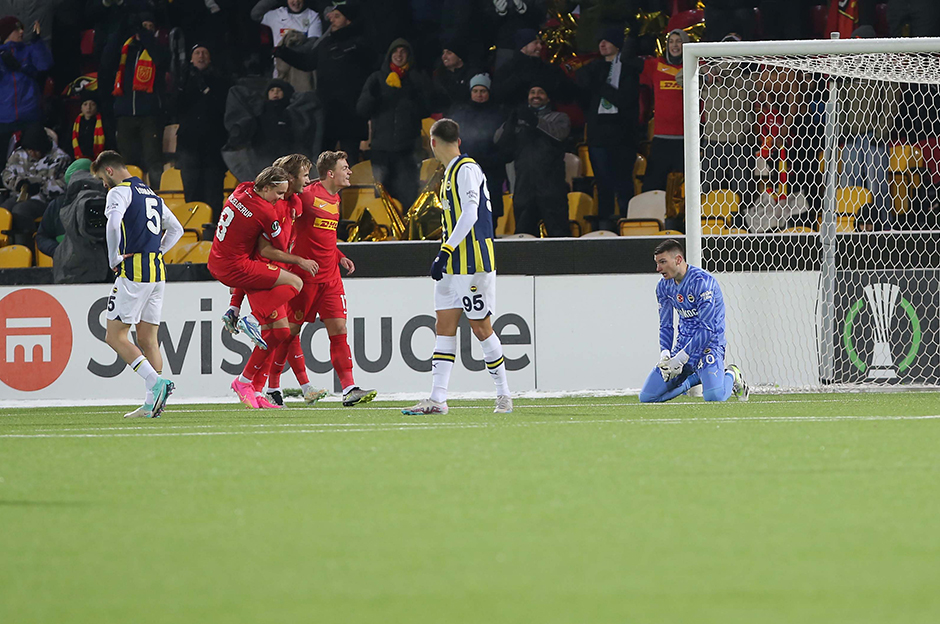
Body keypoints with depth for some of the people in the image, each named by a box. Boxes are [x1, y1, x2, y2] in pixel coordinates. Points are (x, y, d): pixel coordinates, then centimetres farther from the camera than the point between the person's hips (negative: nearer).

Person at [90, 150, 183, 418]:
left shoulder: (120, 192, -5)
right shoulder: (151, 194, 21)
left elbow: (114, 223, -25)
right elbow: (176, 229, 29)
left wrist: (114, 259, -13)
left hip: (134, 272, -8)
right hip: (157, 272, 8)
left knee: (115, 336, -4)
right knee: (147, 339, 8)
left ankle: (156, 382, -20)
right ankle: (152, 404, 1)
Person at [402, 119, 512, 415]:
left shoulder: (466, 169, -12)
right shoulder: (452, 171, 18)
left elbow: (469, 215, -21)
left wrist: (446, 252, -24)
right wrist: (445, 255, 20)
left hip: (473, 262, -9)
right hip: (453, 265, 9)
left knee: (481, 326, -3)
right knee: (444, 327, 2)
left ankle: (504, 395, 9)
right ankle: (437, 399, -3)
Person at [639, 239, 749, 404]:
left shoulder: (701, 281, -20)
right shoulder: (664, 286, 4)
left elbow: (707, 329, -23)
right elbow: (665, 326, 10)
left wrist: (681, 358, -25)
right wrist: (665, 353, -11)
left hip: (708, 344, -7)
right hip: (683, 344, 7)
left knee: (714, 396, -32)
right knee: (646, 397, -2)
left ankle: (731, 375, 5)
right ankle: (693, 379, 21)